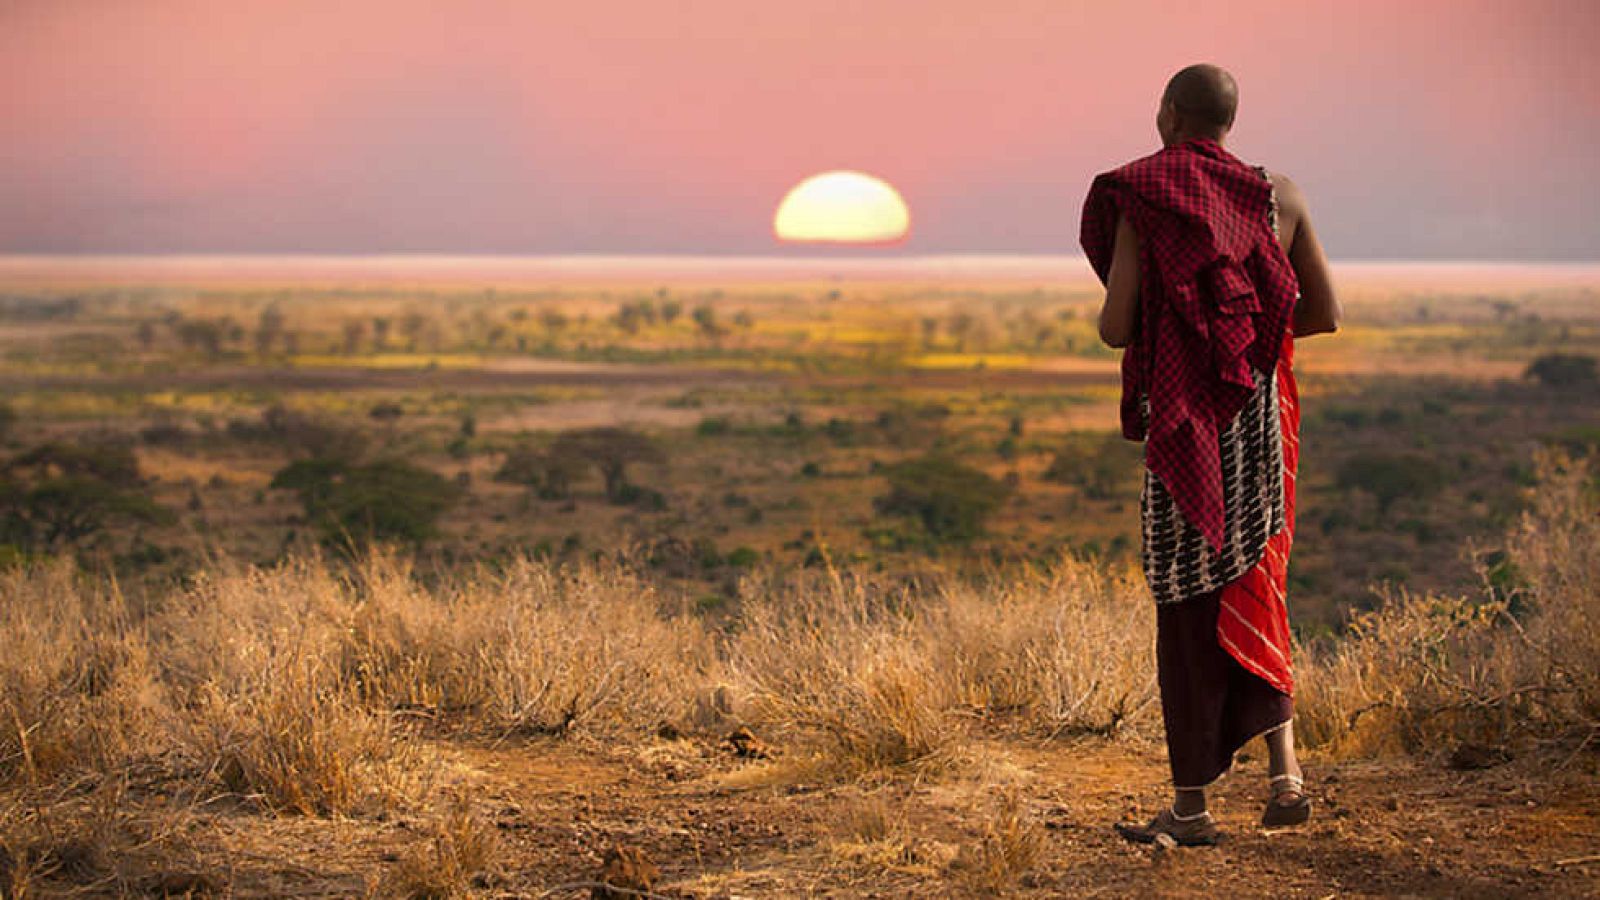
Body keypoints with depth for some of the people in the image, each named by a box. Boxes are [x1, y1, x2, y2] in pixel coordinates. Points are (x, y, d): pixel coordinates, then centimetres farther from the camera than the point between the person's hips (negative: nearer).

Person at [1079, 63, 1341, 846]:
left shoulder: (1139, 201, -7)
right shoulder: (1277, 196, 5)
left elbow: (1116, 327, -11)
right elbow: (1325, 314, 7)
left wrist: (1113, 315, 13)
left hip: (1184, 423, -4)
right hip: (1262, 415, 4)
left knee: (1187, 605, 4)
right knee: (1253, 589, 17)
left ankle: (1191, 803, 9)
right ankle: (1283, 768, 3)